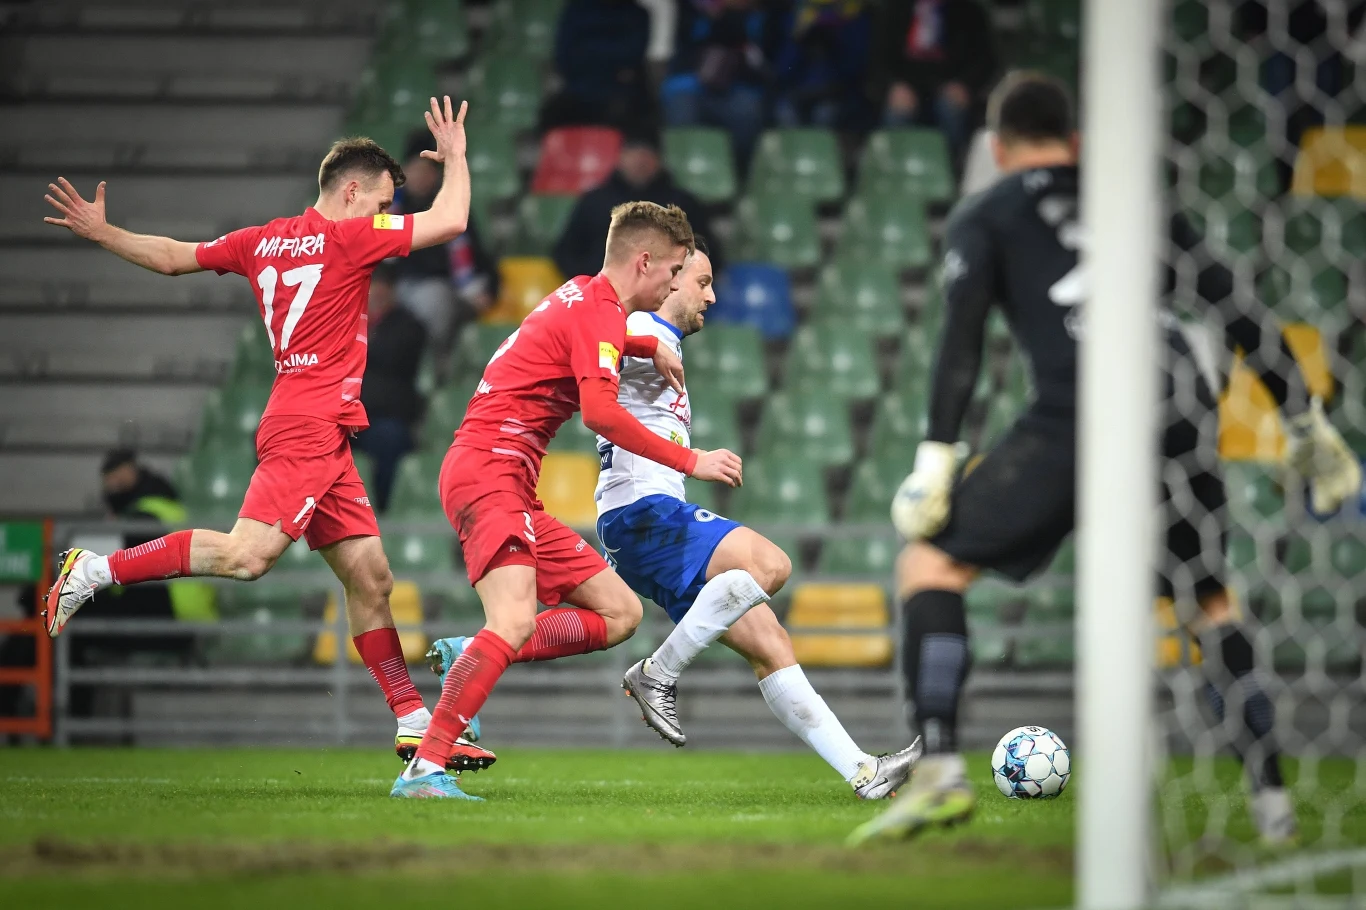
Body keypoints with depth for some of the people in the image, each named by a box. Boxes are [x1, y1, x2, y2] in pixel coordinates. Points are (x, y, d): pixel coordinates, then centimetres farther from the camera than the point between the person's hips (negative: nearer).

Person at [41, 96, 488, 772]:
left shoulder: (262, 241, 15)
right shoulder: (346, 236, -6)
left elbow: (173, 256, 21)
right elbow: (449, 221, -7)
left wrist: (101, 233, 31)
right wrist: (455, 157, 9)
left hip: (323, 437, 10)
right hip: (310, 427, -10)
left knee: (370, 577, 7)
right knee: (248, 554, -21)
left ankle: (414, 723, 6)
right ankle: (98, 570, -16)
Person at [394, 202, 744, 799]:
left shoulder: (583, 297, 19)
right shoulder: (598, 312, -11)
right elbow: (600, 412, -26)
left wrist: (650, 347, 33)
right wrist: (690, 462, -20)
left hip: (513, 491, 10)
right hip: (488, 469, -10)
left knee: (620, 613, 6)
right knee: (516, 621, -29)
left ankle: (466, 659, 1)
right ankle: (424, 770, -33)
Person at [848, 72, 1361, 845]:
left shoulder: (984, 218, 17)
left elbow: (963, 339, 1)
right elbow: (1239, 311, 25)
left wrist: (936, 458, -4)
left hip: (1079, 418, -4)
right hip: (1182, 413, 4)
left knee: (931, 563, 5)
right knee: (1208, 598, 23)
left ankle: (942, 769, -12)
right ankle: (1272, 798, 15)